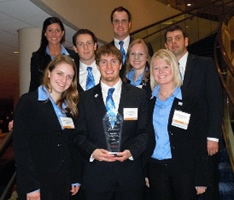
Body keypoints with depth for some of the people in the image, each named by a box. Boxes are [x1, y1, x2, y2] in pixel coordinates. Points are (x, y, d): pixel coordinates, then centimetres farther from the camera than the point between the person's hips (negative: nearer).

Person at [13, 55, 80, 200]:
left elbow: (71, 145, 11)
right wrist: (30, 186, -17)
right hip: (36, 180, -5)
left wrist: (75, 179, 7)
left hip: (64, 180, 6)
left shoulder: (70, 106, 9)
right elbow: (20, 145, -14)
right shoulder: (28, 101, -9)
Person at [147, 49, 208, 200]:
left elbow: (199, 141, -4)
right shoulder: (149, 103, 6)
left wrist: (201, 179, -7)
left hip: (184, 169, -2)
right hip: (155, 169, 3)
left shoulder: (191, 101, -3)